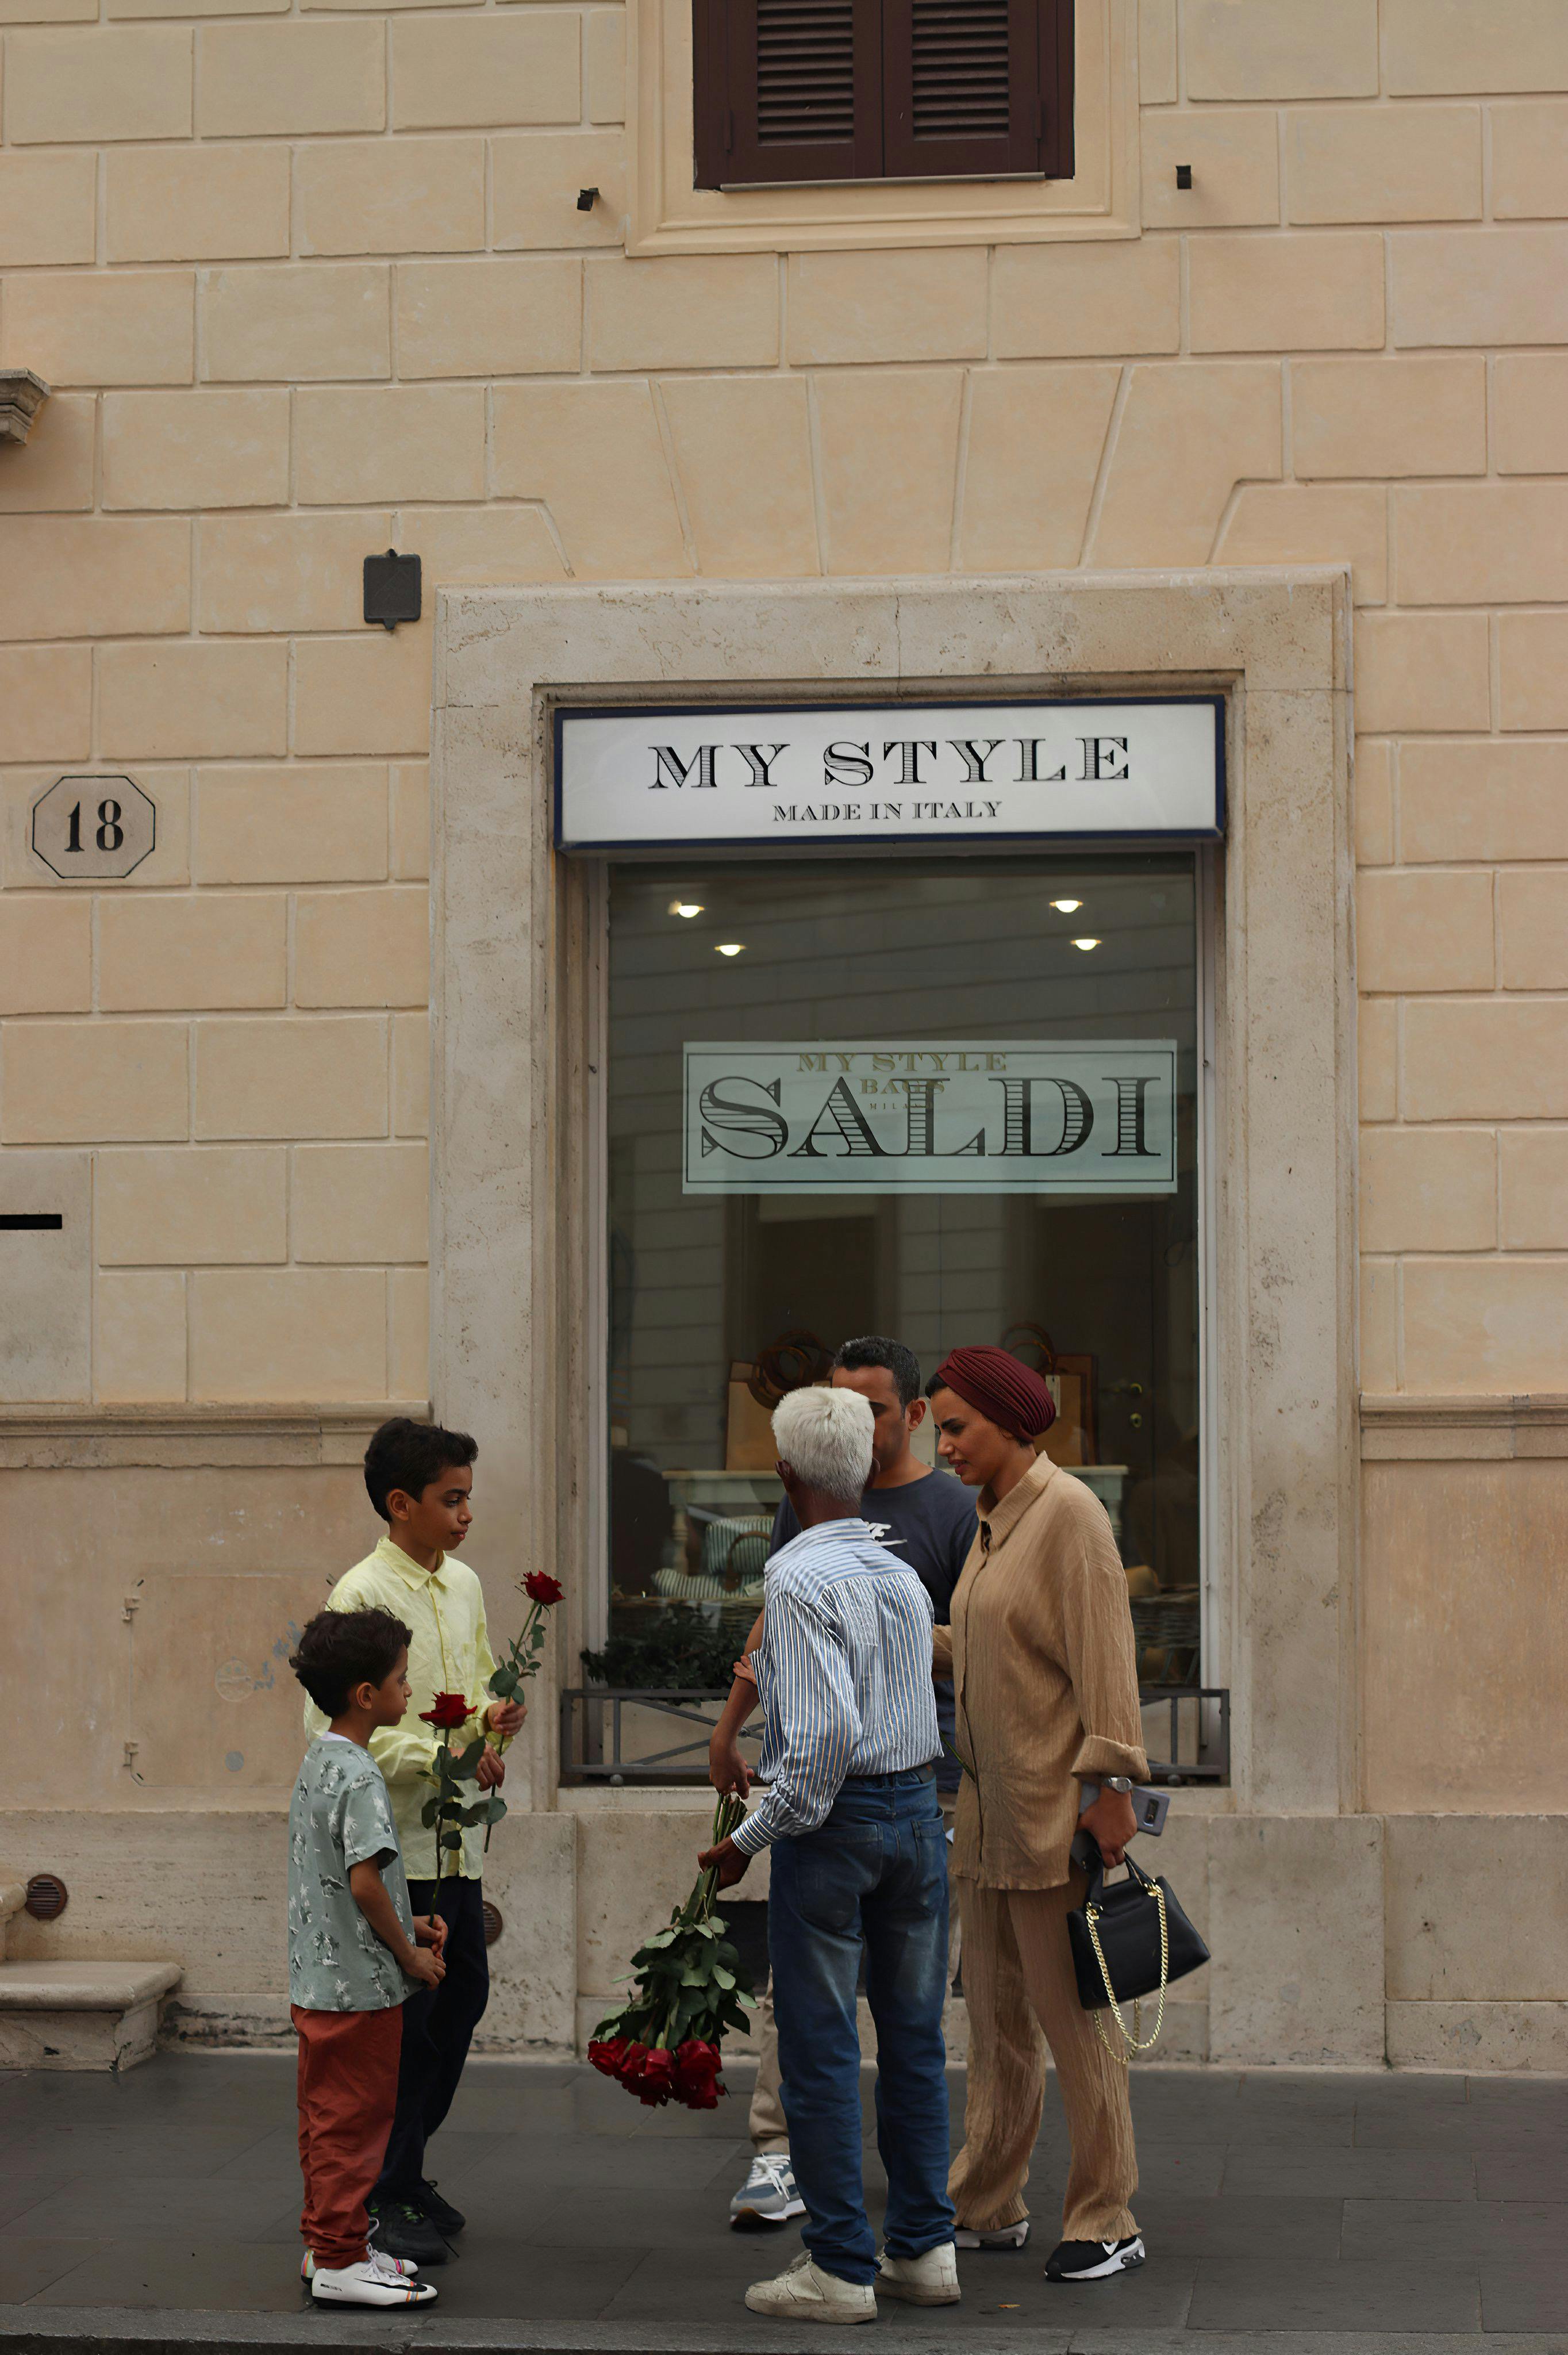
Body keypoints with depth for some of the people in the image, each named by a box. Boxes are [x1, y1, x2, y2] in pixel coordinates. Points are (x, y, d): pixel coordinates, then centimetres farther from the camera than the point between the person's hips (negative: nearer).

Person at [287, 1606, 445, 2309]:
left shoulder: (318, 1763, 11)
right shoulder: (359, 1777, -20)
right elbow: (364, 1881, -25)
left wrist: (408, 1923, 15)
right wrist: (410, 1955, -13)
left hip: (316, 1980, 10)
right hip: (360, 1985, -10)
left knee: (328, 2117, 16)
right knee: (354, 2121, -2)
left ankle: (327, 2244, 26)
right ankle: (339, 2261, 4)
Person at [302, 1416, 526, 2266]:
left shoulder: (463, 1584, 10)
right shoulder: (361, 1594, -13)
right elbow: (331, 1722, -18)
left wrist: (492, 1715, 0)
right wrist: (437, 1755, -22)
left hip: (458, 1839, 8)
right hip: (396, 1843, -8)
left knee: (461, 2000, 13)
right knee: (404, 2021, -3)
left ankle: (404, 2170, 28)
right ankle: (383, 2196, 9)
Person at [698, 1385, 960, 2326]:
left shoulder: (800, 1579, -15)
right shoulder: (904, 1575, 8)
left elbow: (827, 1731, -22)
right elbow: (917, 1707, 12)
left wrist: (755, 1836, -14)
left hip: (837, 1820, -7)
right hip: (919, 1804, 7)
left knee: (822, 2046, 1)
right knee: (914, 2034, 13)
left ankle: (841, 2267, 5)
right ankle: (924, 2247, 19)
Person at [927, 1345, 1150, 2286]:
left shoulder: (1068, 1511, -12)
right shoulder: (992, 1523, 14)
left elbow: (1105, 1654, -17)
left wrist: (1113, 1785, -22)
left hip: (1057, 1811, -9)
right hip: (991, 1808, 9)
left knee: (1071, 2015, -4)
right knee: (996, 2015, 13)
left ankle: (1108, 2224, 4)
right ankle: (990, 2207, 22)